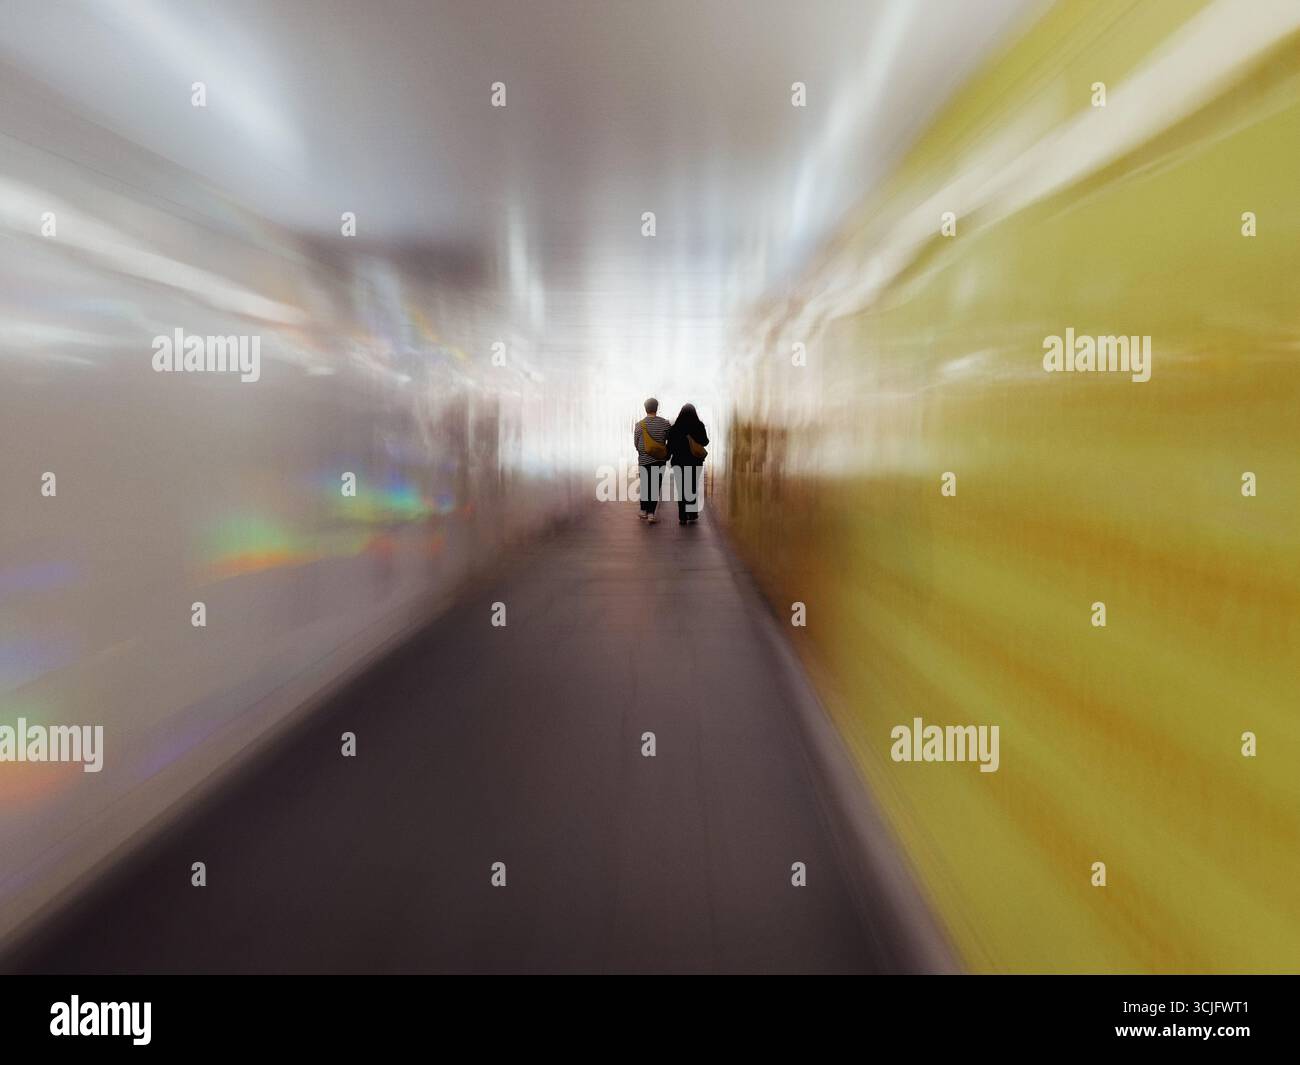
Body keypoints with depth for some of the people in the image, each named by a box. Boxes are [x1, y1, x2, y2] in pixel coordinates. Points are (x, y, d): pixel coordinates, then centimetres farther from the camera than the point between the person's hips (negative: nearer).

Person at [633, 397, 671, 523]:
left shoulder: (639, 424, -7)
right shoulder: (664, 423, -7)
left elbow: (636, 443, 1)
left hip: (644, 460, 1)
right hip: (659, 460, -1)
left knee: (645, 486, 15)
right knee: (655, 487, 3)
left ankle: (643, 512, 23)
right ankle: (651, 515, -2)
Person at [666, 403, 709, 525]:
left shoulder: (675, 427, -7)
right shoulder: (699, 425, -6)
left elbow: (670, 444, -6)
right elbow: (705, 442, 2)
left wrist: (668, 457, 8)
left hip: (680, 461, -1)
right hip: (696, 461, 1)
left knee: (681, 489, 4)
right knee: (694, 487, 15)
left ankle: (682, 517, -1)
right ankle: (693, 514, 18)